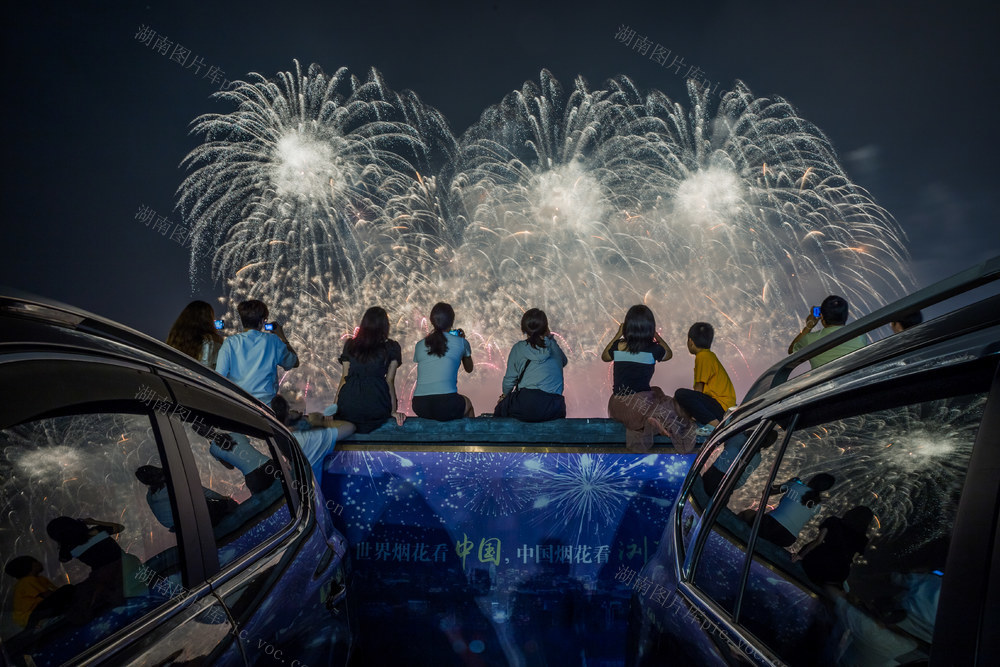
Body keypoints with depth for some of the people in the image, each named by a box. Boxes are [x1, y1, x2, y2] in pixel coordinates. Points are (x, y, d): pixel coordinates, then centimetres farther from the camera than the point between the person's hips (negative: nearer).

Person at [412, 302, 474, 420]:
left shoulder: (419, 345, 10)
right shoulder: (460, 342, 5)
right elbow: (469, 369, 23)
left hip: (419, 407, 4)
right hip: (446, 406, -3)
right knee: (467, 403, 31)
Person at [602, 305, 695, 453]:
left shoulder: (618, 346, 0)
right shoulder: (653, 349, -5)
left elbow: (604, 356, 25)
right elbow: (669, 354, 21)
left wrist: (617, 335, 27)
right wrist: (656, 335, 28)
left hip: (617, 406, 4)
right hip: (640, 401, -4)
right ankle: (655, 419, -21)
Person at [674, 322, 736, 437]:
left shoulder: (702, 356, -12)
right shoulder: (709, 355, 18)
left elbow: (699, 388, -14)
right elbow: (700, 389, 20)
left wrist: (688, 412, -6)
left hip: (721, 408, -10)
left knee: (681, 394, -24)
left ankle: (714, 423, -21)